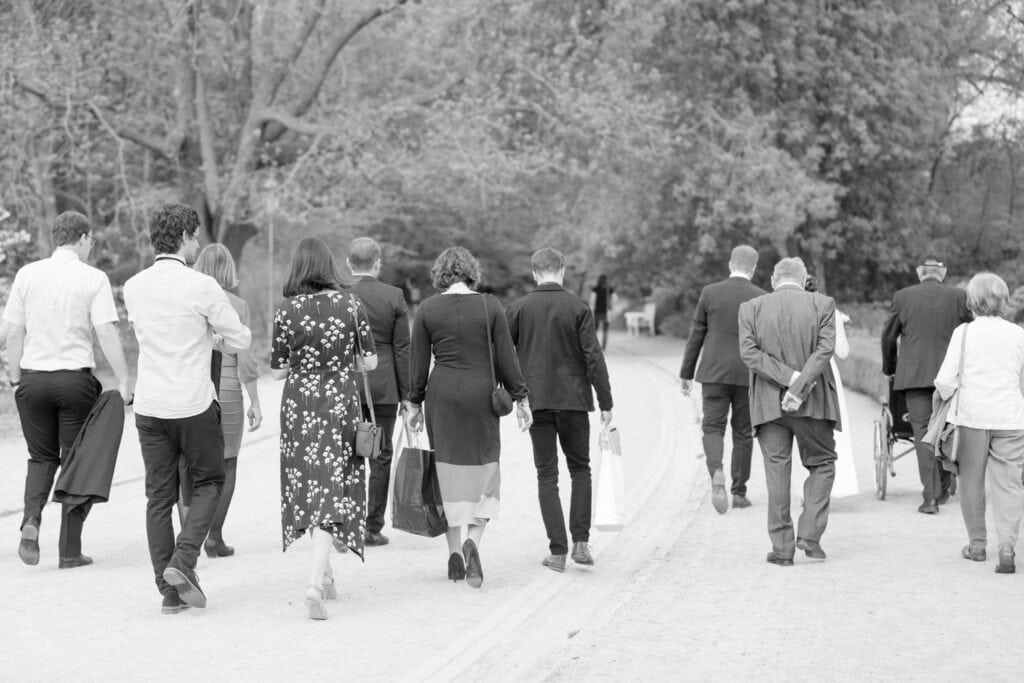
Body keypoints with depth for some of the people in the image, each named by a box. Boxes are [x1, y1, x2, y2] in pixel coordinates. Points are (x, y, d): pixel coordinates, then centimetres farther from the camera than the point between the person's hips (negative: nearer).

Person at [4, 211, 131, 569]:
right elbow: (107, 332, -12)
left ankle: (31, 520, -7)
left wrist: (15, 379, 11)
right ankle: (70, 550, 8)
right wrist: (123, 381, -10)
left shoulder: (27, 274, 4)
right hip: (75, 378, -3)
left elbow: (14, 332, 5)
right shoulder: (93, 278, -5)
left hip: (33, 377, 3)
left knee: (41, 457, 18)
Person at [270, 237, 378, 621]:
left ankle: (326, 576, 26)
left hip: (299, 406, 1)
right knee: (332, 491, 0)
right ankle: (316, 583, -16)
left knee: (307, 486, 16)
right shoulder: (350, 305, -5)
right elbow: (370, 361, 0)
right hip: (341, 405, -1)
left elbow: (277, 372, -3)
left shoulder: (287, 311, -7)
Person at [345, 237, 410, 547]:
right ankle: (373, 527, 9)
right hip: (384, 386, 0)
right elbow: (403, 348, -2)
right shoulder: (394, 297, -3)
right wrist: (407, 393, 3)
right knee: (381, 455, 7)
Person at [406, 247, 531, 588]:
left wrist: (415, 403, 10)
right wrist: (520, 397, 6)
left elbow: (418, 362, 1)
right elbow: (505, 357, -2)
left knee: (448, 470, 9)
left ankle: (455, 553, 11)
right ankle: (473, 540, -12)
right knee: (484, 468, 9)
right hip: (482, 394, -1)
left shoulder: (427, 309, 0)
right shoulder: (490, 306, -3)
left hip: (442, 394, 1)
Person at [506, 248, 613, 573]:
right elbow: (593, 357, -8)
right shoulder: (578, 307, -4)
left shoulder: (519, 309, 0)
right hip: (573, 399, 0)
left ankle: (558, 551, 0)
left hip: (536, 400, 1)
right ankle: (580, 541, 4)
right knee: (579, 468, 15)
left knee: (547, 475, 5)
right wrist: (606, 403, -3)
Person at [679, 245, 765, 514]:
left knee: (712, 428, 3)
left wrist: (687, 374, 9)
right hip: (748, 374, 0)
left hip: (714, 372, 0)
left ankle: (716, 472, -25)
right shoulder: (761, 298, -3)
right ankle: (739, 491, 16)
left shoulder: (710, 292, -1)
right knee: (743, 433, 12)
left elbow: (696, 336, 2)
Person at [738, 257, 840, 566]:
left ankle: (782, 548, 7)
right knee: (822, 464, 15)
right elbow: (825, 348, -10)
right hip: (813, 402, -1)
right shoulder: (822, 305, 0)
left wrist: (789, 377, -12)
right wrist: (799, 387, -15)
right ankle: (809, 534, 4)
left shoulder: (751, 308, 2)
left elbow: (749, 352, -8)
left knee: (777, 471, 6)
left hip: (769, 403, 1)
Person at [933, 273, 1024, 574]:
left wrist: (945, 395, 13)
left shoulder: (964, 332, -4)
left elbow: (946, 379, -7)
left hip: (972, 415, -1)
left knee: (972, 479, 12)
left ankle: (976, 544, 20)